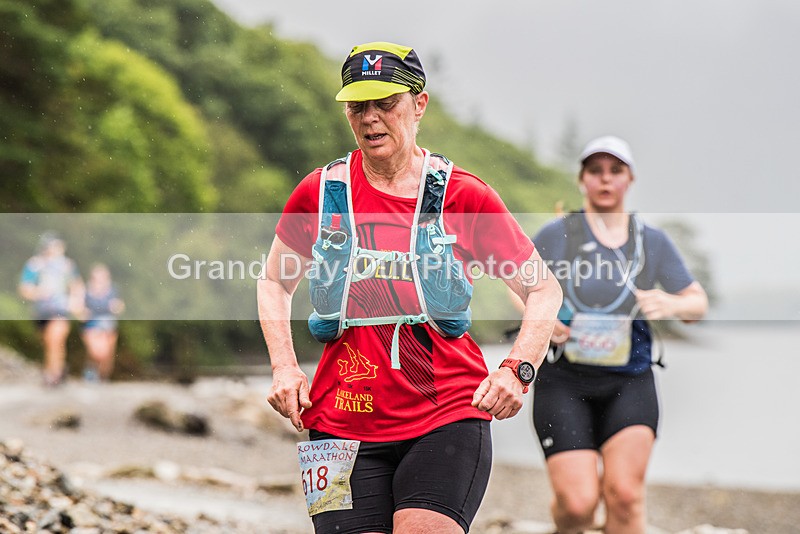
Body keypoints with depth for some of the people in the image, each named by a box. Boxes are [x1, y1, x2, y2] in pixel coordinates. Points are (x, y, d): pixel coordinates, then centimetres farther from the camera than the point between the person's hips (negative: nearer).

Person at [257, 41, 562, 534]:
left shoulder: (463, 195, -1)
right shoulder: (320, 193, 5)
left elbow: (545, 290, 6)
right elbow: (275, 283, 22)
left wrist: (517, 370, -10)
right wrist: (284, 366, 5)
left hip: (448, 419, -2)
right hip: (342, 420, 2)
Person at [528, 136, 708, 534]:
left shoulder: (653, 242, 8)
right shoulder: (556, 235, 1)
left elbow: (698, 303, 13)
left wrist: (671, 304, -10)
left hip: (629, 384, 2)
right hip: (564, 380, -1)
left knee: (624, 493, -17)